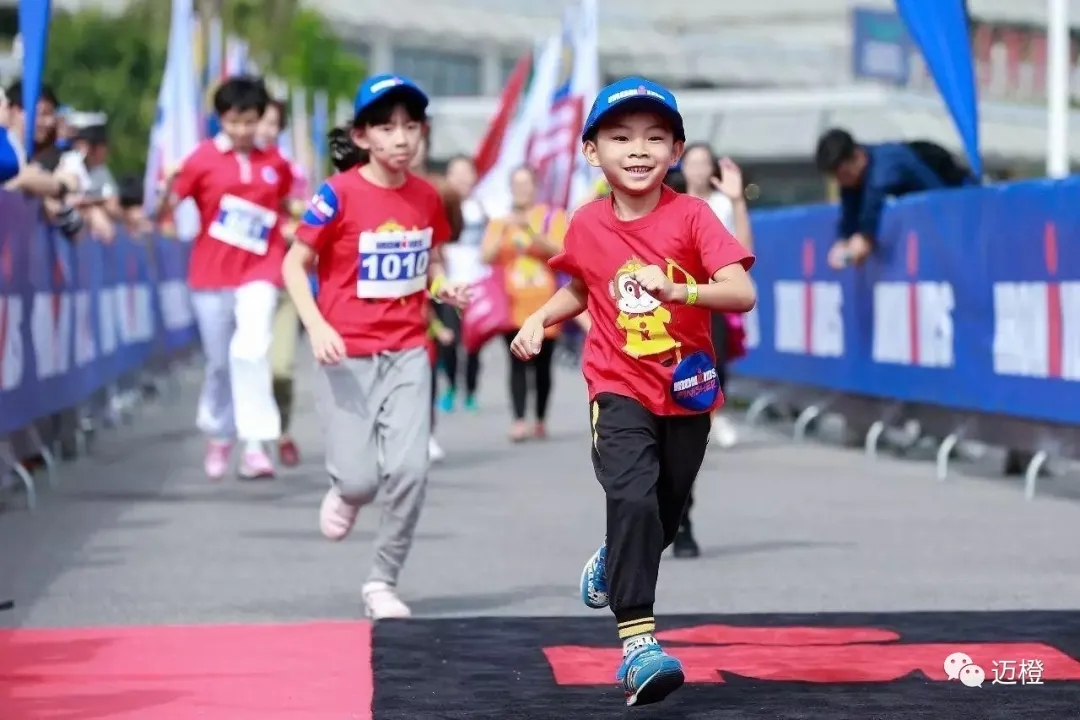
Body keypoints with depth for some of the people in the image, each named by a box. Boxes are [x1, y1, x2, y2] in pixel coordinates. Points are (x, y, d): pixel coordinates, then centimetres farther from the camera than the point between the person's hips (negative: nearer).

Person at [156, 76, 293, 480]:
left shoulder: (274, 163, 3)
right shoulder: (204, 159, -5)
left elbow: (285, 205, 21)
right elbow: (163, 209, -12)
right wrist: (170, 185, -31)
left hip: (258, 271, 0)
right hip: (211, 274, 0)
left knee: (252, 349, -21)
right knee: (219, 361, 12)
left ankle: (256, 444, -20)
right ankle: (218, 438, 33)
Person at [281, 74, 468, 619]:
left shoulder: (426, 197, 4)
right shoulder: (338, 194, -10)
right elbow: (295, 264, -7)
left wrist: (443, 288, -2)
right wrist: (316, 326, -20)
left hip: (407, 353, 3)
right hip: (347, 355, -3)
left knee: (409, 471, -9)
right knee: (361, 477, -8)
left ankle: (382, 581, 8)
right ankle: (344, 492, 31)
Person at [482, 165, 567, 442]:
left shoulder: (553, 216, 6)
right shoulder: (500, 221, 11)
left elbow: (559, 250, -8)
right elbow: (486, 257, 1)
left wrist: (531, 230, -18)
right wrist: (504, 231, -13)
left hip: (544, 302, 0)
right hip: (513, 302, 0)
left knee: (542, 364, 4)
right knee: (518, 362, -11)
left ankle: (541, 421, 13)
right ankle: (518, 421, -17)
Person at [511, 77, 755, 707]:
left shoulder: (691, 215, -12)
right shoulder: (588, 226, -3)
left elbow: (742, 294, -22)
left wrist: (677, 290, -37)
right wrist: (541, 318, 1)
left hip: (688, 392, 1)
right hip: (621, 393, -1)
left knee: (666, 513, 16)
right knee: (633, 499, -22)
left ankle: (614, 563, 50)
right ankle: (637, 641, -24)